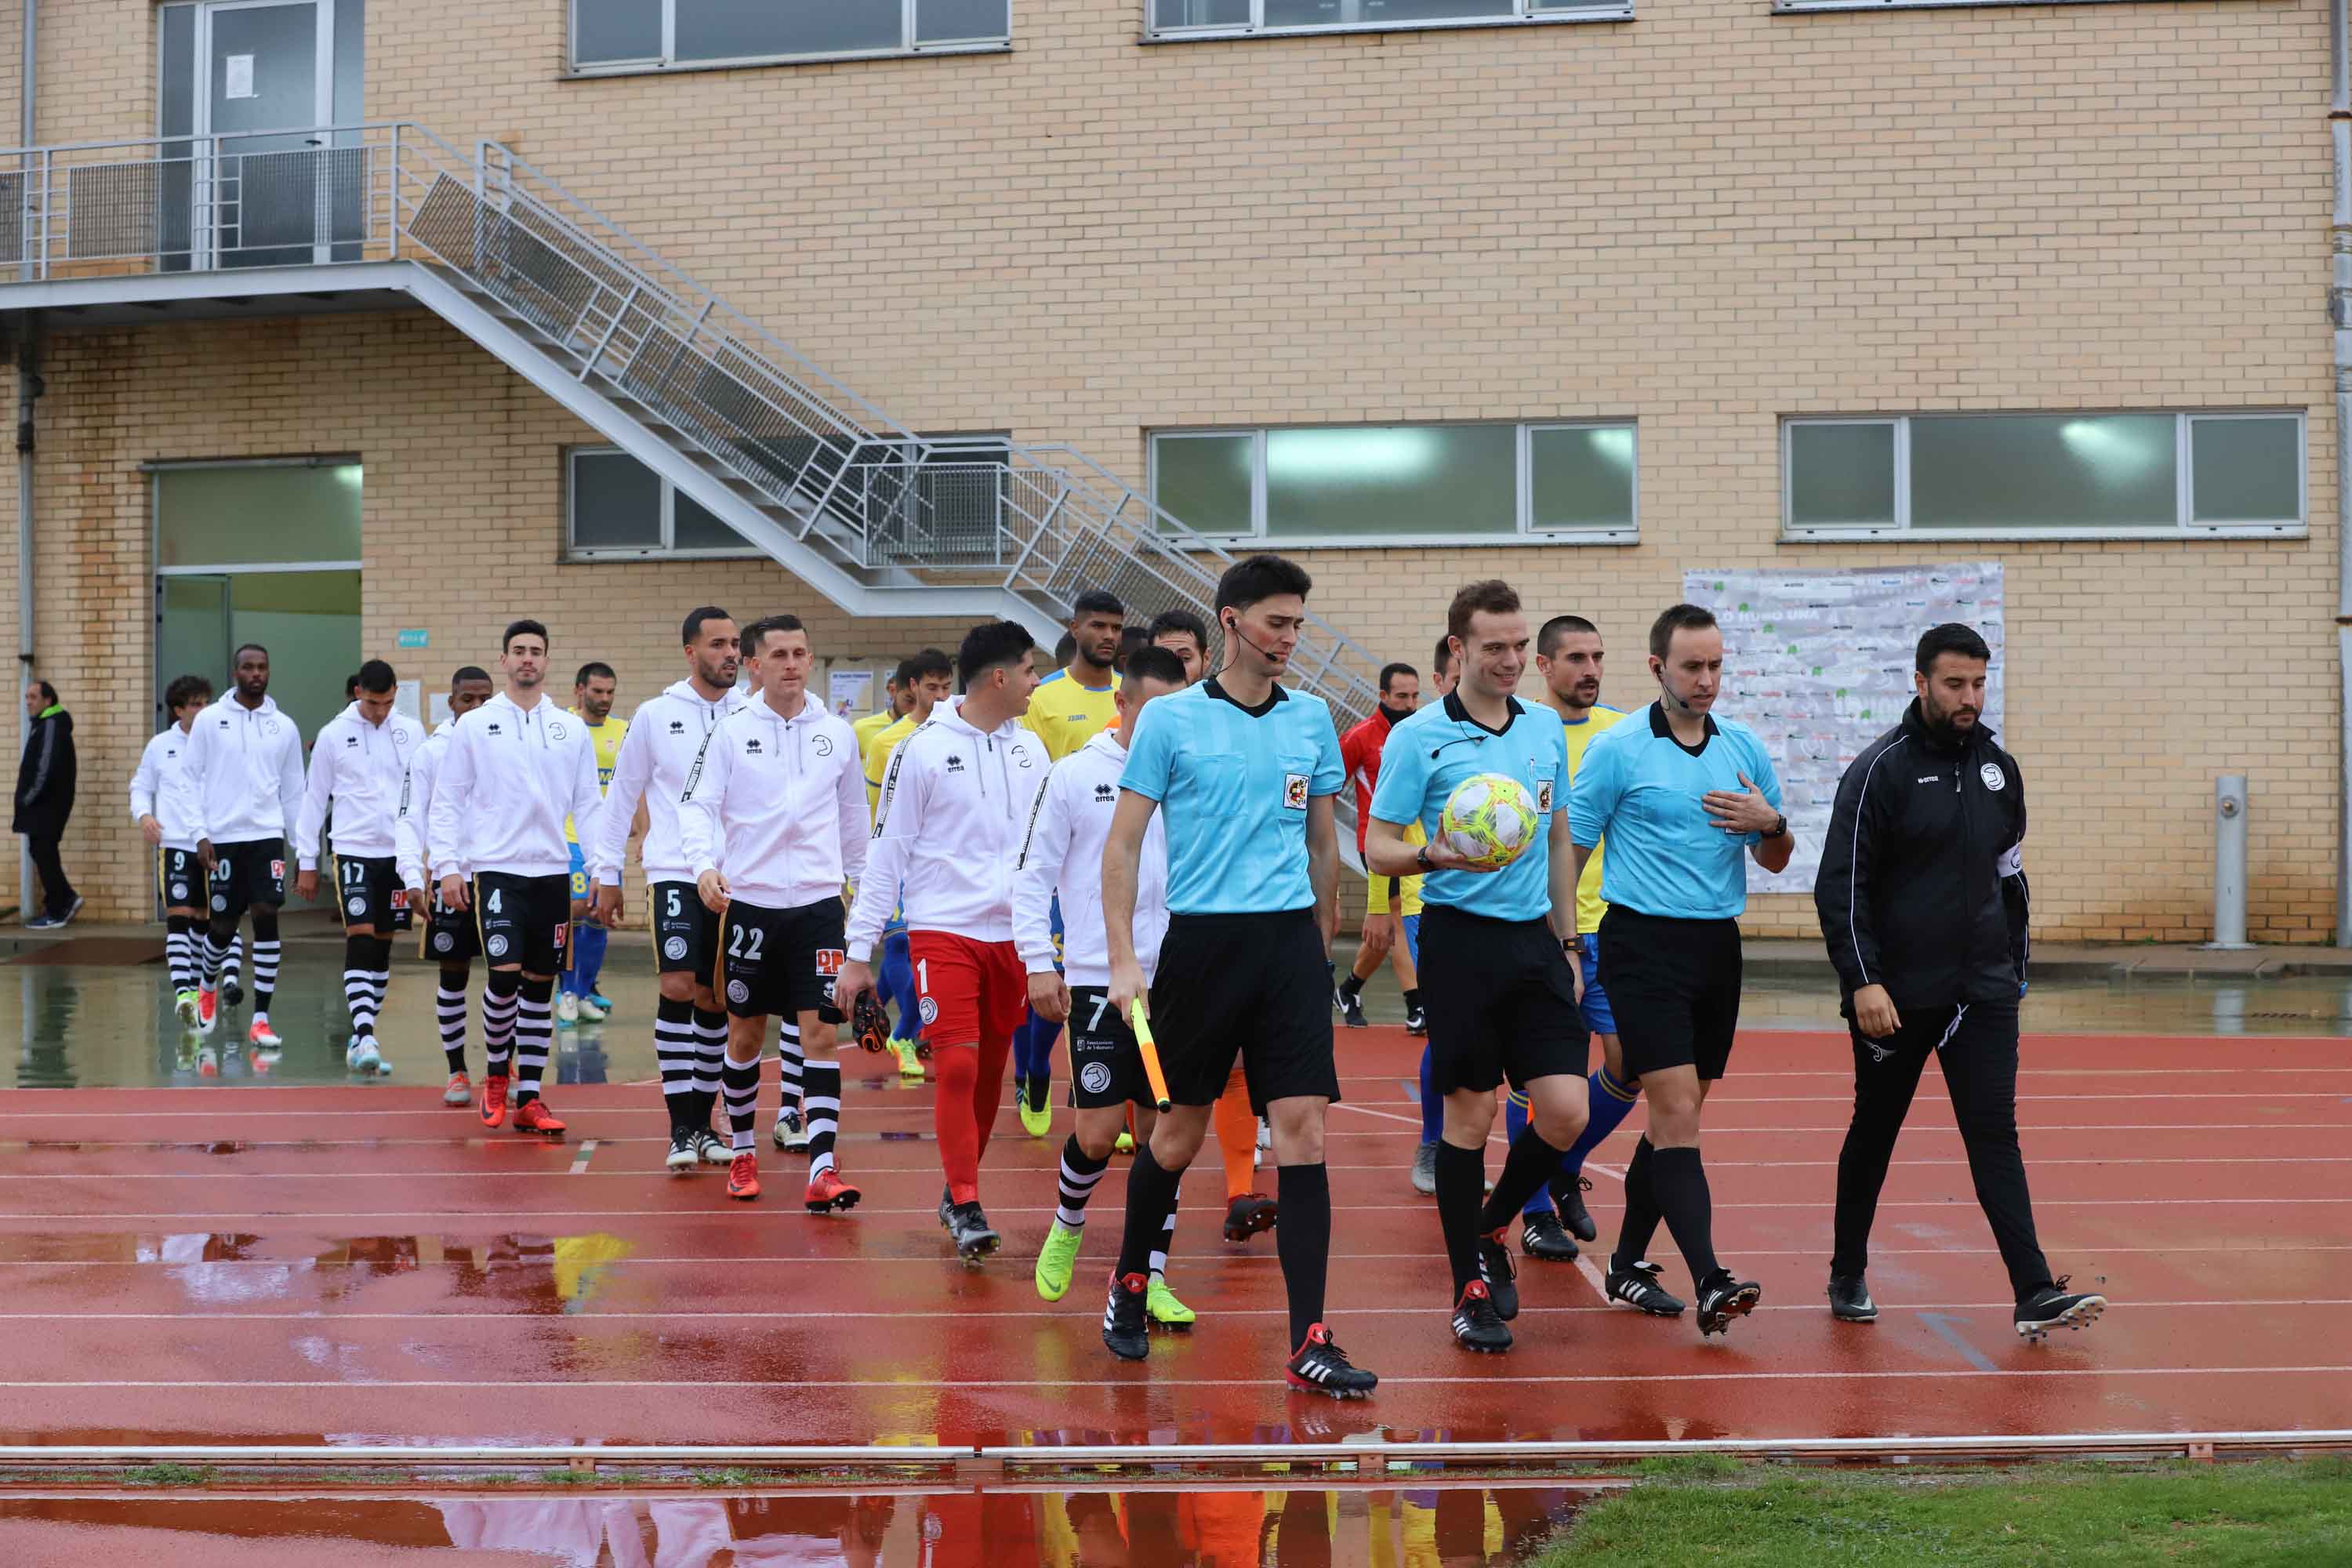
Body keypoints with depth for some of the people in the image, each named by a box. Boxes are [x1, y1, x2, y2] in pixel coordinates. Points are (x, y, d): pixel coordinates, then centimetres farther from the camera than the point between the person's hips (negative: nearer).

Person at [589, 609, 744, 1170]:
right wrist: (607, 873, 7)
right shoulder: (655, 716, 2)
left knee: (714, 1000, 7)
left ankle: (703, 1123, 19)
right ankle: (680, 1128, -7)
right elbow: (622, 795, 8)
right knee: (678, 987, -15)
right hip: (675, 872, -2)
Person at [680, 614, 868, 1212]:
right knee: (745, 1033, 8)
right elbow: (697, 805, -5)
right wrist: (704, 865, -22)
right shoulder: (731, 731, -1)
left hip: (818, 900, 1)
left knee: (821, 1033, -7)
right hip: (749, 899, -1)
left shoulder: (837, 733, 6)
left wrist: (863, 881, 23)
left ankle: (822, 1170, -9)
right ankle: (743, 1152, 26)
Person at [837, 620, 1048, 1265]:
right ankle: (966, 1206, -2)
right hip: (944, 929, -5)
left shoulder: (1029, 748, 9)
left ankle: (958, 1194, 23)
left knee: (991, 1072, 8)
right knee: (957, 1067, -12)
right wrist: (859, 953, -5)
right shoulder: (922, 750, -6)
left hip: (1012, 933, 5)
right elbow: (885, 854, -4)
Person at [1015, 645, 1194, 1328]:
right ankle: (1067, 1227, 25)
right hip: (1097, 979, -3)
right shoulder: (1075, 777, -2)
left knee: (1163, 1131, 4)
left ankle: (1153, 1279, 13)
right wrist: (1039, 965, -7)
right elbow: (1033, 876, 1)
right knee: (1096, 1131, -5)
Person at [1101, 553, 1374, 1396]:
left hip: (1290, 942, 2)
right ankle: (1128, 1284, 33)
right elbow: (1122, 844, -1)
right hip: (1202, 940, -2)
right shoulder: (1170, 719, -1)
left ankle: (1308, 1342, -6)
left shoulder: (1312, 719, 9)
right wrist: (1122, 958, -7)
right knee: (1180, 1131, 7)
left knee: (1301, 1128, -7)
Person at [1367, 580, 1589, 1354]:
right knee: (1469, 1115, -1)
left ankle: (1492, 1230, 23)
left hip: (1535, 941, 5)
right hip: (1461, 939, -5)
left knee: (1565, 1111, -3)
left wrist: (1567, 941, 15)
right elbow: (1377, 849, -4)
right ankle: (1470, 1289, 12)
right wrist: (1436, 857, -25)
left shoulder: (1547, 731, 11)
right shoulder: (1417, 737, -4)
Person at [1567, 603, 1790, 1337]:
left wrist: (1769, 823, -5)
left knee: (1676, 1118, 10)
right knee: (1677, 1113, -14)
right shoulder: (1617, 749, -4)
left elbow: (1776, 861, 17)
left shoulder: (1744, 748, 10)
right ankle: (1710, 1283, -19)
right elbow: (1568, 849, -1)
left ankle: (1627, 1262, 24)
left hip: (1717, 945, 6)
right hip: (1644, 945, -5)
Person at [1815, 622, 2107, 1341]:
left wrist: (2015, 970, 18)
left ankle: (2036, 1293, -10)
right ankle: (1848, 1278, 26)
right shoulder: (1882, 769, -8)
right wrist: (1863, 980, -18)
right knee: (1874, 1132, 10)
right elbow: (1841, 884, -11)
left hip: (1983, 989, 4)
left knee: (1994, 1132, -5)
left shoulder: (1998, 768, 9)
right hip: (1894, 995, -4)